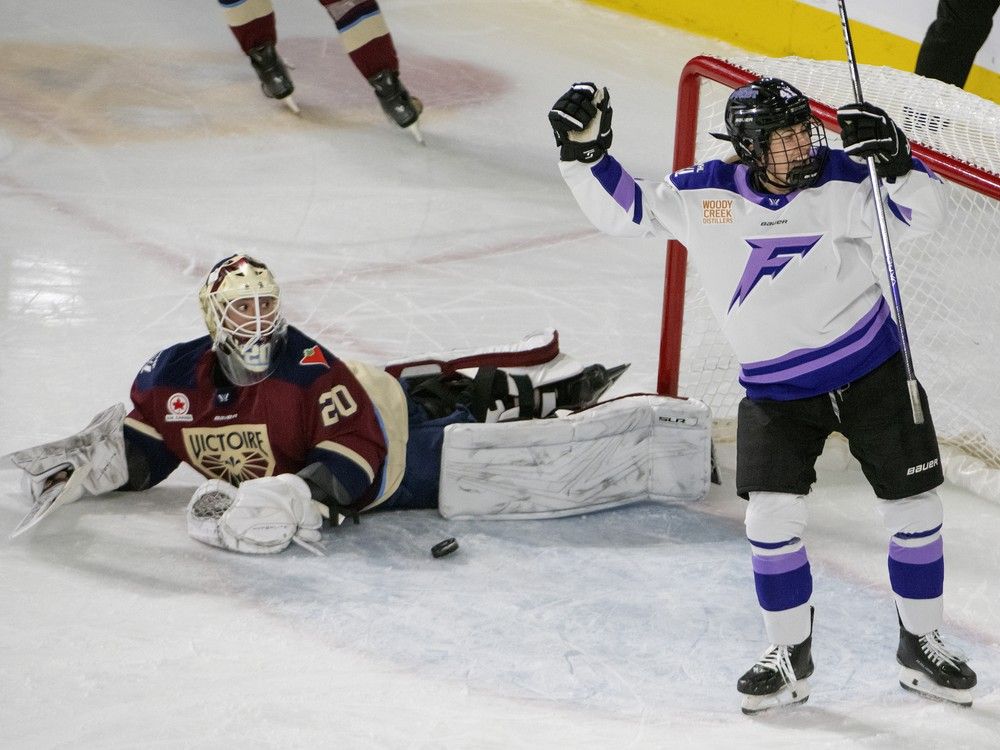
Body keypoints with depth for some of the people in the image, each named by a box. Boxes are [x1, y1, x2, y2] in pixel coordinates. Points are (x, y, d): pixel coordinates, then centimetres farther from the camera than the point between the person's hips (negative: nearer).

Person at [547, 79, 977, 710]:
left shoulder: (841, 179, -13)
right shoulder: (705, 195, -11)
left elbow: (919, 216, -15)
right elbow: (626, 211, -2)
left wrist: (895, 160, -32)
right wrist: (585, 152, -15)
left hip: (872, 372, 0)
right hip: (776, 390, 0)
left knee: (916, 512, 4)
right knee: (772, 520, -10)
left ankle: (921, 648, 24)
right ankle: (791, 657, 10)